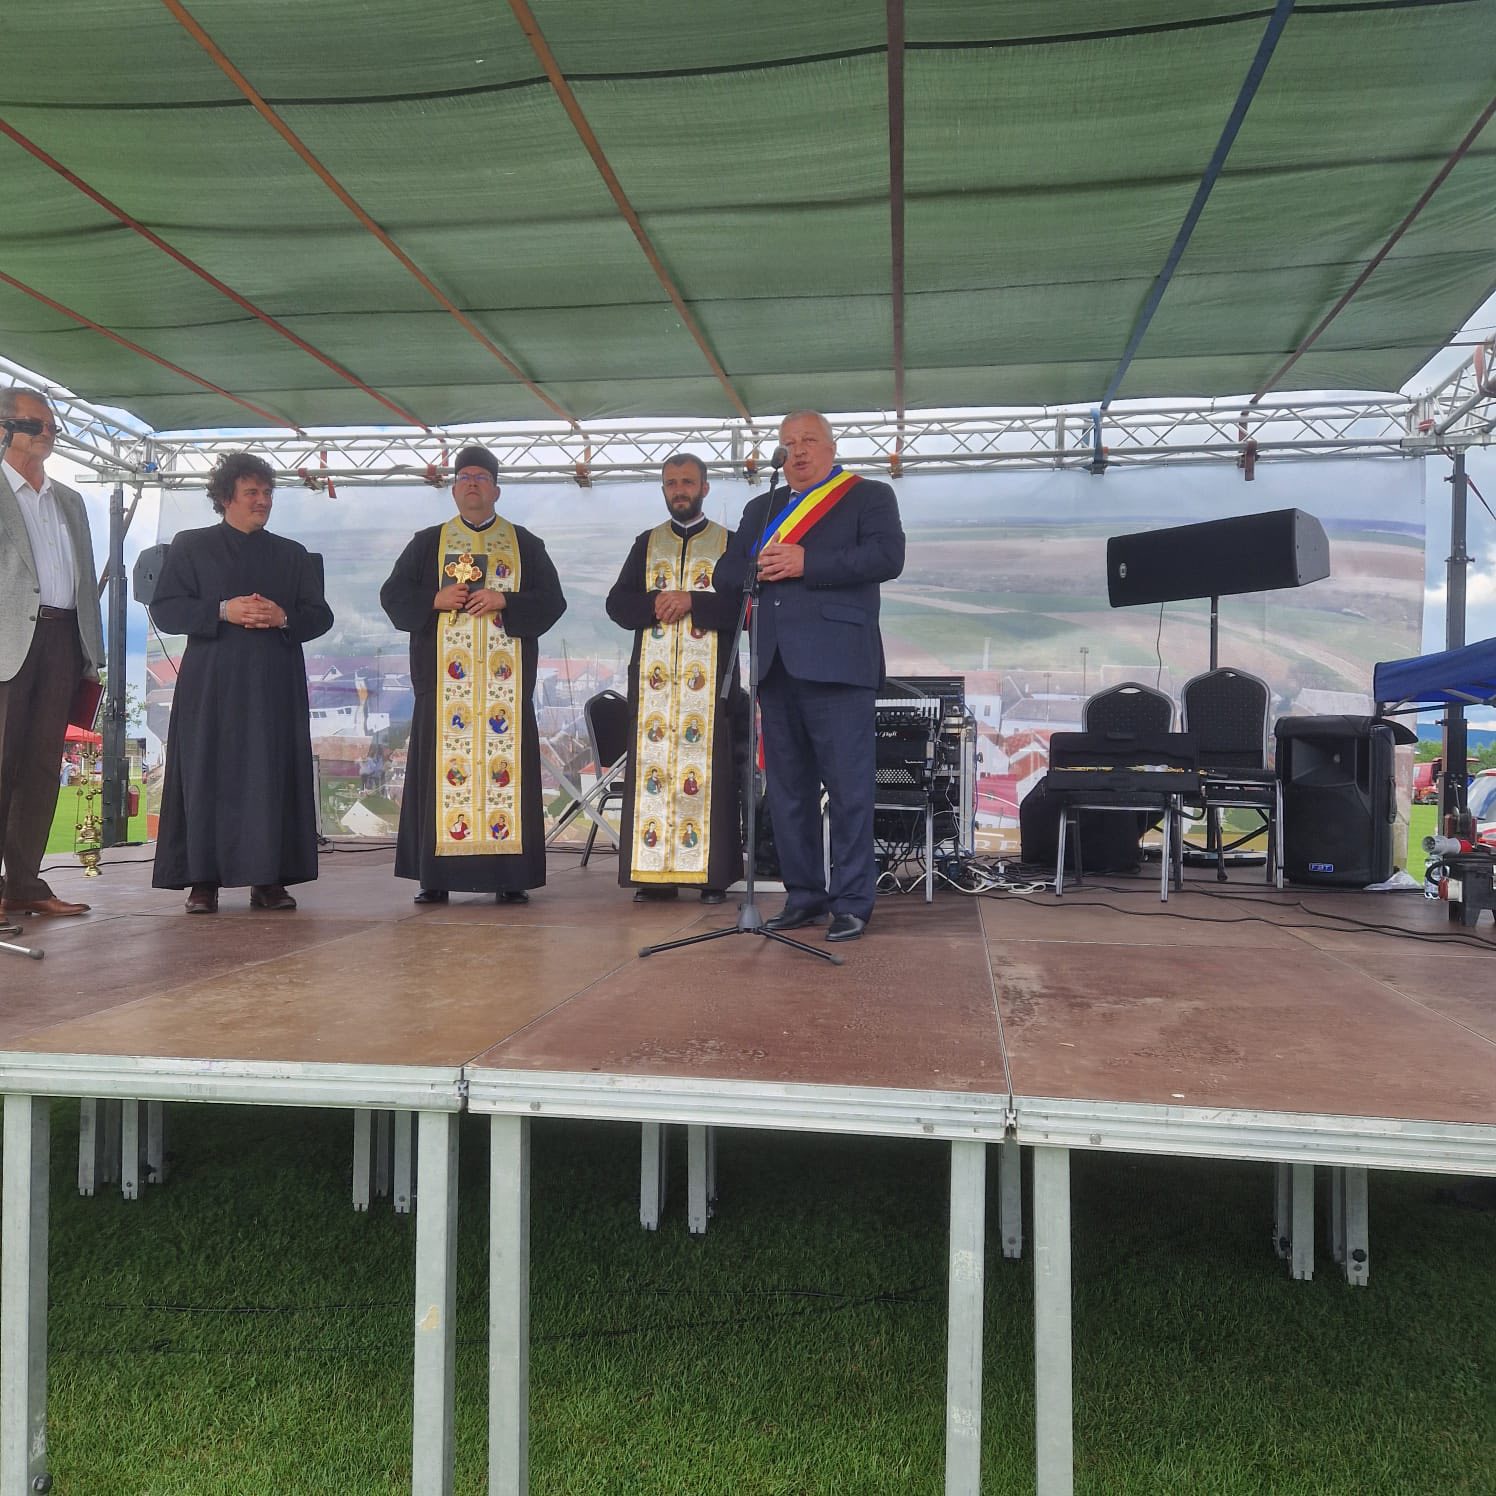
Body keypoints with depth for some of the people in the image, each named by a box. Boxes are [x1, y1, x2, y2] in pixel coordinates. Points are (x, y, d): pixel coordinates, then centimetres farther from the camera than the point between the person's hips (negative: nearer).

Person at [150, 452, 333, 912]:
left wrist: (284, 617, -9)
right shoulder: (190, 546, 11)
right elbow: (163, 610, 2)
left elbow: (320, 615, 12)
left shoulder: (294, 555, 18)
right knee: (208, 775, -5)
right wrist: (223, 611, -13)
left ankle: (268, 878, 1)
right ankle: (202, 879, 0)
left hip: (275, 685, 2)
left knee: (273, 776, -3)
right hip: (211, 684, -2)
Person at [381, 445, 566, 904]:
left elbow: (551, 601, 5)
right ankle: (436, 875, 3)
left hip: (506, 682, 0)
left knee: (506, 767, -3)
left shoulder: (526, 544, 13)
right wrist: (435, 601, -8)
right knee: (444, 768, -2)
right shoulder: (427, 543, 15)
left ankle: (509, 875, 2)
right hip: (444, 680, 0)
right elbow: (393, 595, 10)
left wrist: (504, 601, -11)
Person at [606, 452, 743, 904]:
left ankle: (713, 874, 1)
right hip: (653, 676, 3)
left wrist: (692, 602, -15)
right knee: (651, 766, -1)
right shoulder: (647, 543, 17)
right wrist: (655, 604, -10)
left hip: (709, 677, -2)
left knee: (708, 770, -4)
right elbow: (617, 602, 9)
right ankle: (653, 873, 3)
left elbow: (745, 604, -4)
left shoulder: (729, 543, 9)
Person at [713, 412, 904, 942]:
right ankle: (803, 895, 17)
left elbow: (888, 555, -9)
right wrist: (760, 567, -5)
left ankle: (851, 902, 4)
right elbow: (726, 574, 17)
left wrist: (807, 564, -14)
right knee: (787, 787, 8)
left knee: (848, 787, -5)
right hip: (775, 661, 6)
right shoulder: (761, 508, 25)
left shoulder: (869, 496, 9)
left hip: (835, 660, -5)